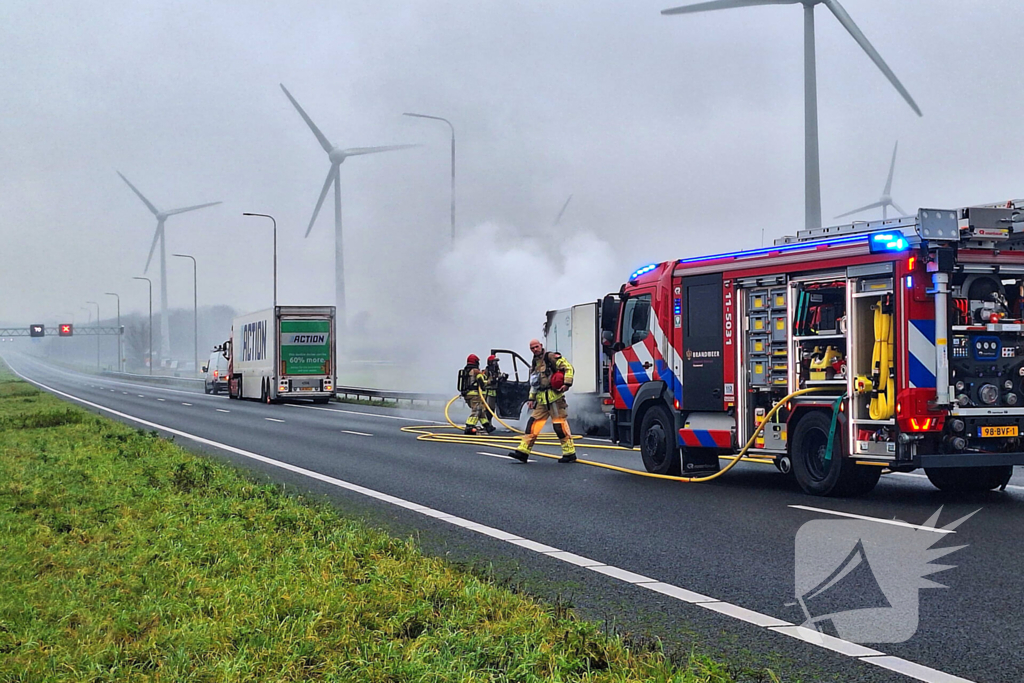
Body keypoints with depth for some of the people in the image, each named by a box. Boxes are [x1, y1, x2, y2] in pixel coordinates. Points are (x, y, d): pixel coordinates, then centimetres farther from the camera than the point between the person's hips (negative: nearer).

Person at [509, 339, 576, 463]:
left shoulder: (551, 357, -4)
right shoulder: (534, 364, 20)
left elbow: (568, 368, -10)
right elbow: (533, 384, 26)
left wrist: (567, 383, -19)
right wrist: (531, 398, 18)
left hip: (554, 397, -7)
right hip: (541, 399, 8)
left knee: (559, 424, -7)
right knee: (533, 422, 2)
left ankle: (570, 453, -1)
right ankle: (523, 451, 1)